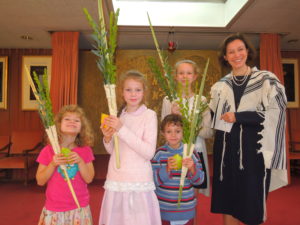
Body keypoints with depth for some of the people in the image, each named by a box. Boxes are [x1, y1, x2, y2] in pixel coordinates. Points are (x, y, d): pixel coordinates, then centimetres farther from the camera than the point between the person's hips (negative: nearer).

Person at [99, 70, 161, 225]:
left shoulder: (149, 115, -8)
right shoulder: (118, 115, 7)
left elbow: (149, 153, -17)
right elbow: (112, 151, 13)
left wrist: (122, 129, -20)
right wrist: (107, 139, -9)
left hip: (139, 181, -4)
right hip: (116, 180, 4)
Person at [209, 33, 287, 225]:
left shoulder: (266, 80, 0)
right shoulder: (220, 86, 11)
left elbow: (275, 114, -10)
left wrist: (238, 117, -13)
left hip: (254, 149, -3)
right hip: (226, 150, 4)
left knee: (250, 203, 5)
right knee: (227, 203, 10)